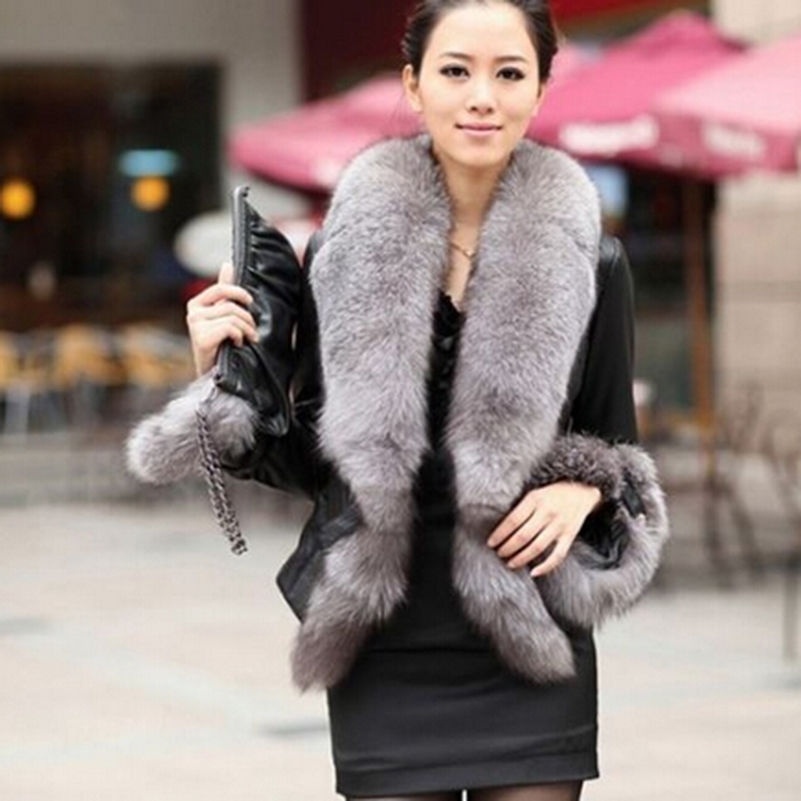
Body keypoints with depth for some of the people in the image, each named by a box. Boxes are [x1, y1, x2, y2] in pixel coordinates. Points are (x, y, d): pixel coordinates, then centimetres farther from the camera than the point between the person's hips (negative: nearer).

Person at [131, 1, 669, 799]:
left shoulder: (587, 261, -1)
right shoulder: (345, 250, 0)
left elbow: (614, 448, 9)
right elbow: (308, 462, 6)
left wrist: (584, 491, -12)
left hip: (531, 652, 0)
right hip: (385, 655, 1)